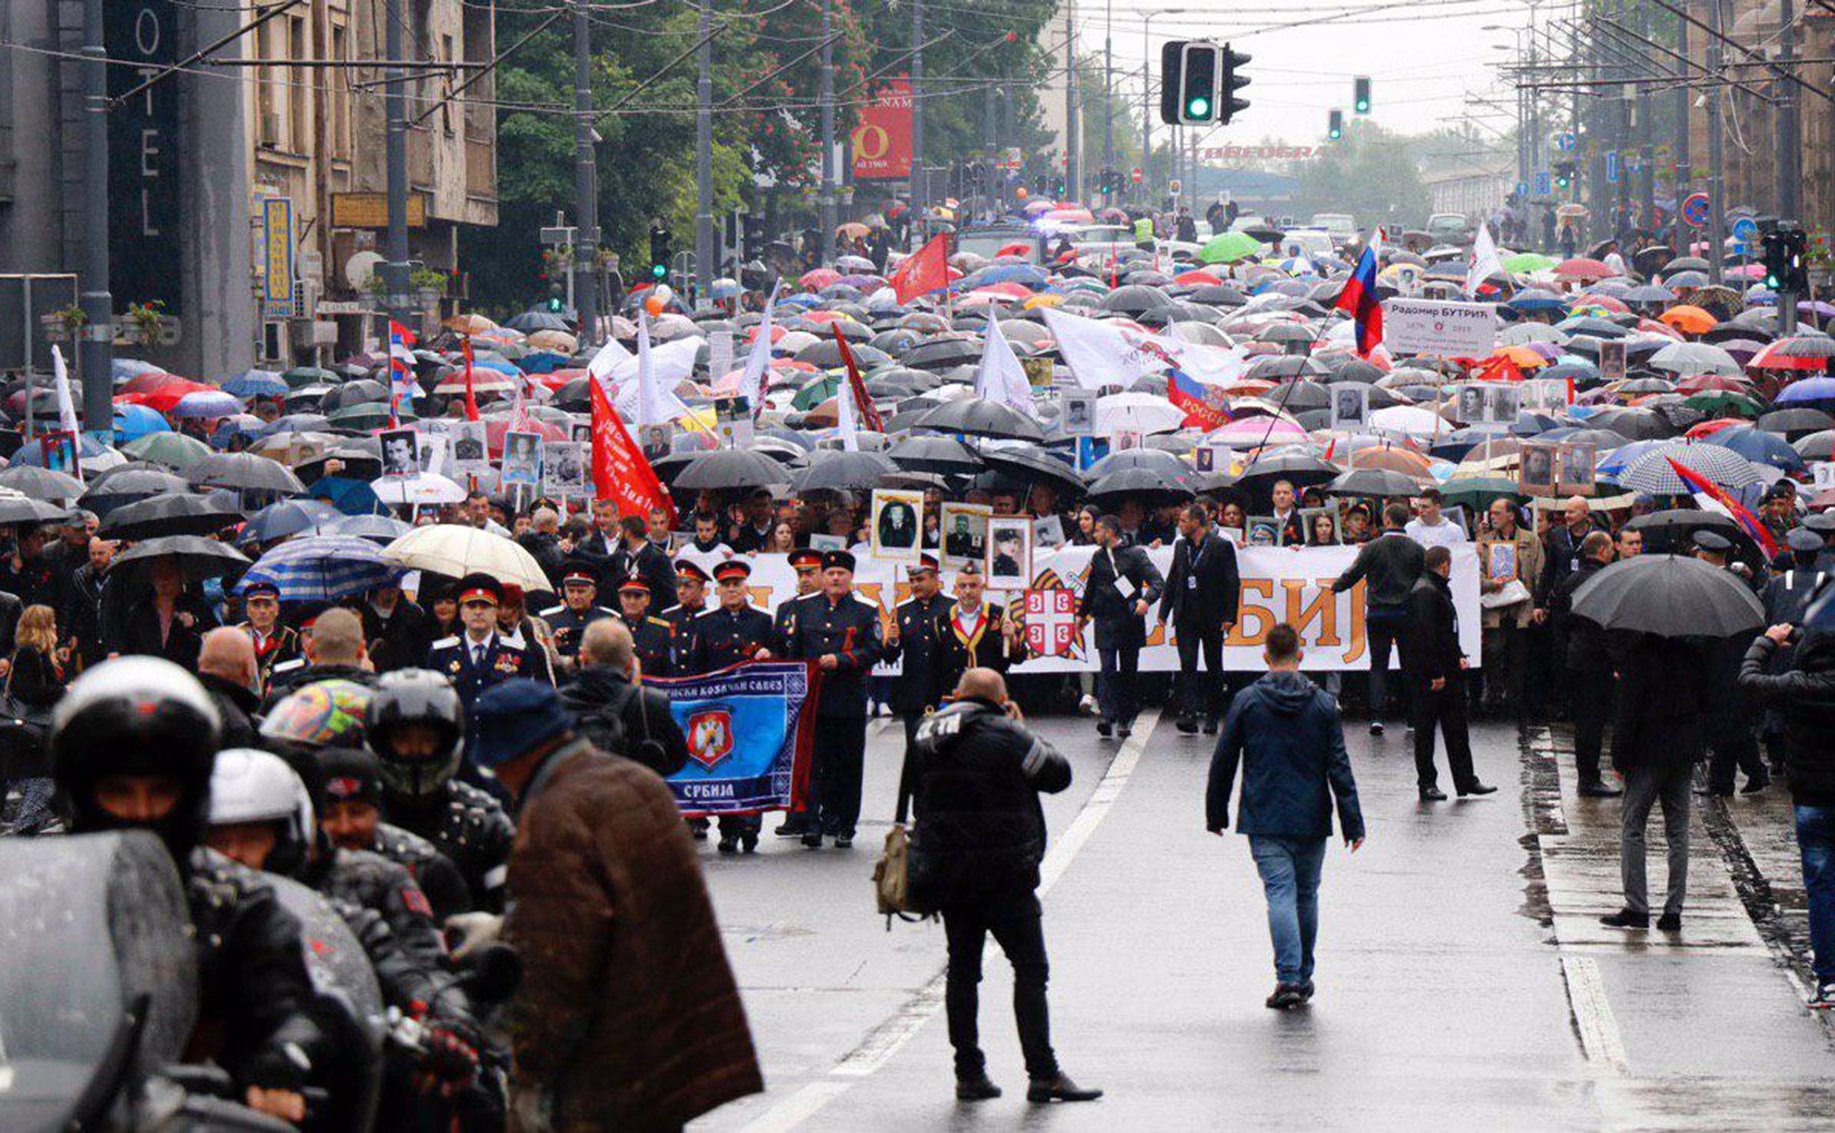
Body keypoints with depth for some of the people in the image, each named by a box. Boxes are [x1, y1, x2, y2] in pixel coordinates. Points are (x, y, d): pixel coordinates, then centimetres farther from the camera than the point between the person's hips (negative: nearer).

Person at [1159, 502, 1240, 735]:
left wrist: (1229, 616, -12)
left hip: (1212, 618, -4)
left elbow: (1232, 583, -6)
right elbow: (1172, 580, 16)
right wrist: (1164, 610, 9)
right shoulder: (1181, 546, 10)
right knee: (1187, 665, -8)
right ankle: (1189, 714, -15)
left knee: (1214, 668, 6)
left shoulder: (1221, 546, -6)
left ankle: (1212, 716, 15)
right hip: (1186, 617, 4)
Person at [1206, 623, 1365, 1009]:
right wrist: (1352, 822, 1)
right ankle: (1304, 977, 23)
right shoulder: (1323, 704, 0)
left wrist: (1215, 814, 14)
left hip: (1264, 820, -1)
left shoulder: (1246, 702, -2)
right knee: (1306, 895, 15)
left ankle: (1288, 977, -22)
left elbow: (1223, 762, 3)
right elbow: (1339, 767, -1)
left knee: (1280, 894, -7)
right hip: (1311, 819, 2)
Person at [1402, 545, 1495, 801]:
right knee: (1426, 729, 0)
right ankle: (1427, 784, 5)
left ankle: (1465, 780, 14)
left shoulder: (1439, 590, 17)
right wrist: (1435, 673, -24)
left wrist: (1458, 656, 12)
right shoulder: (1424, 593, -17)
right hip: (1427, 675, -10)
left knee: (1457, 729, 11)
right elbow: (1424, 635, -23)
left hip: (1447, 672, 10)